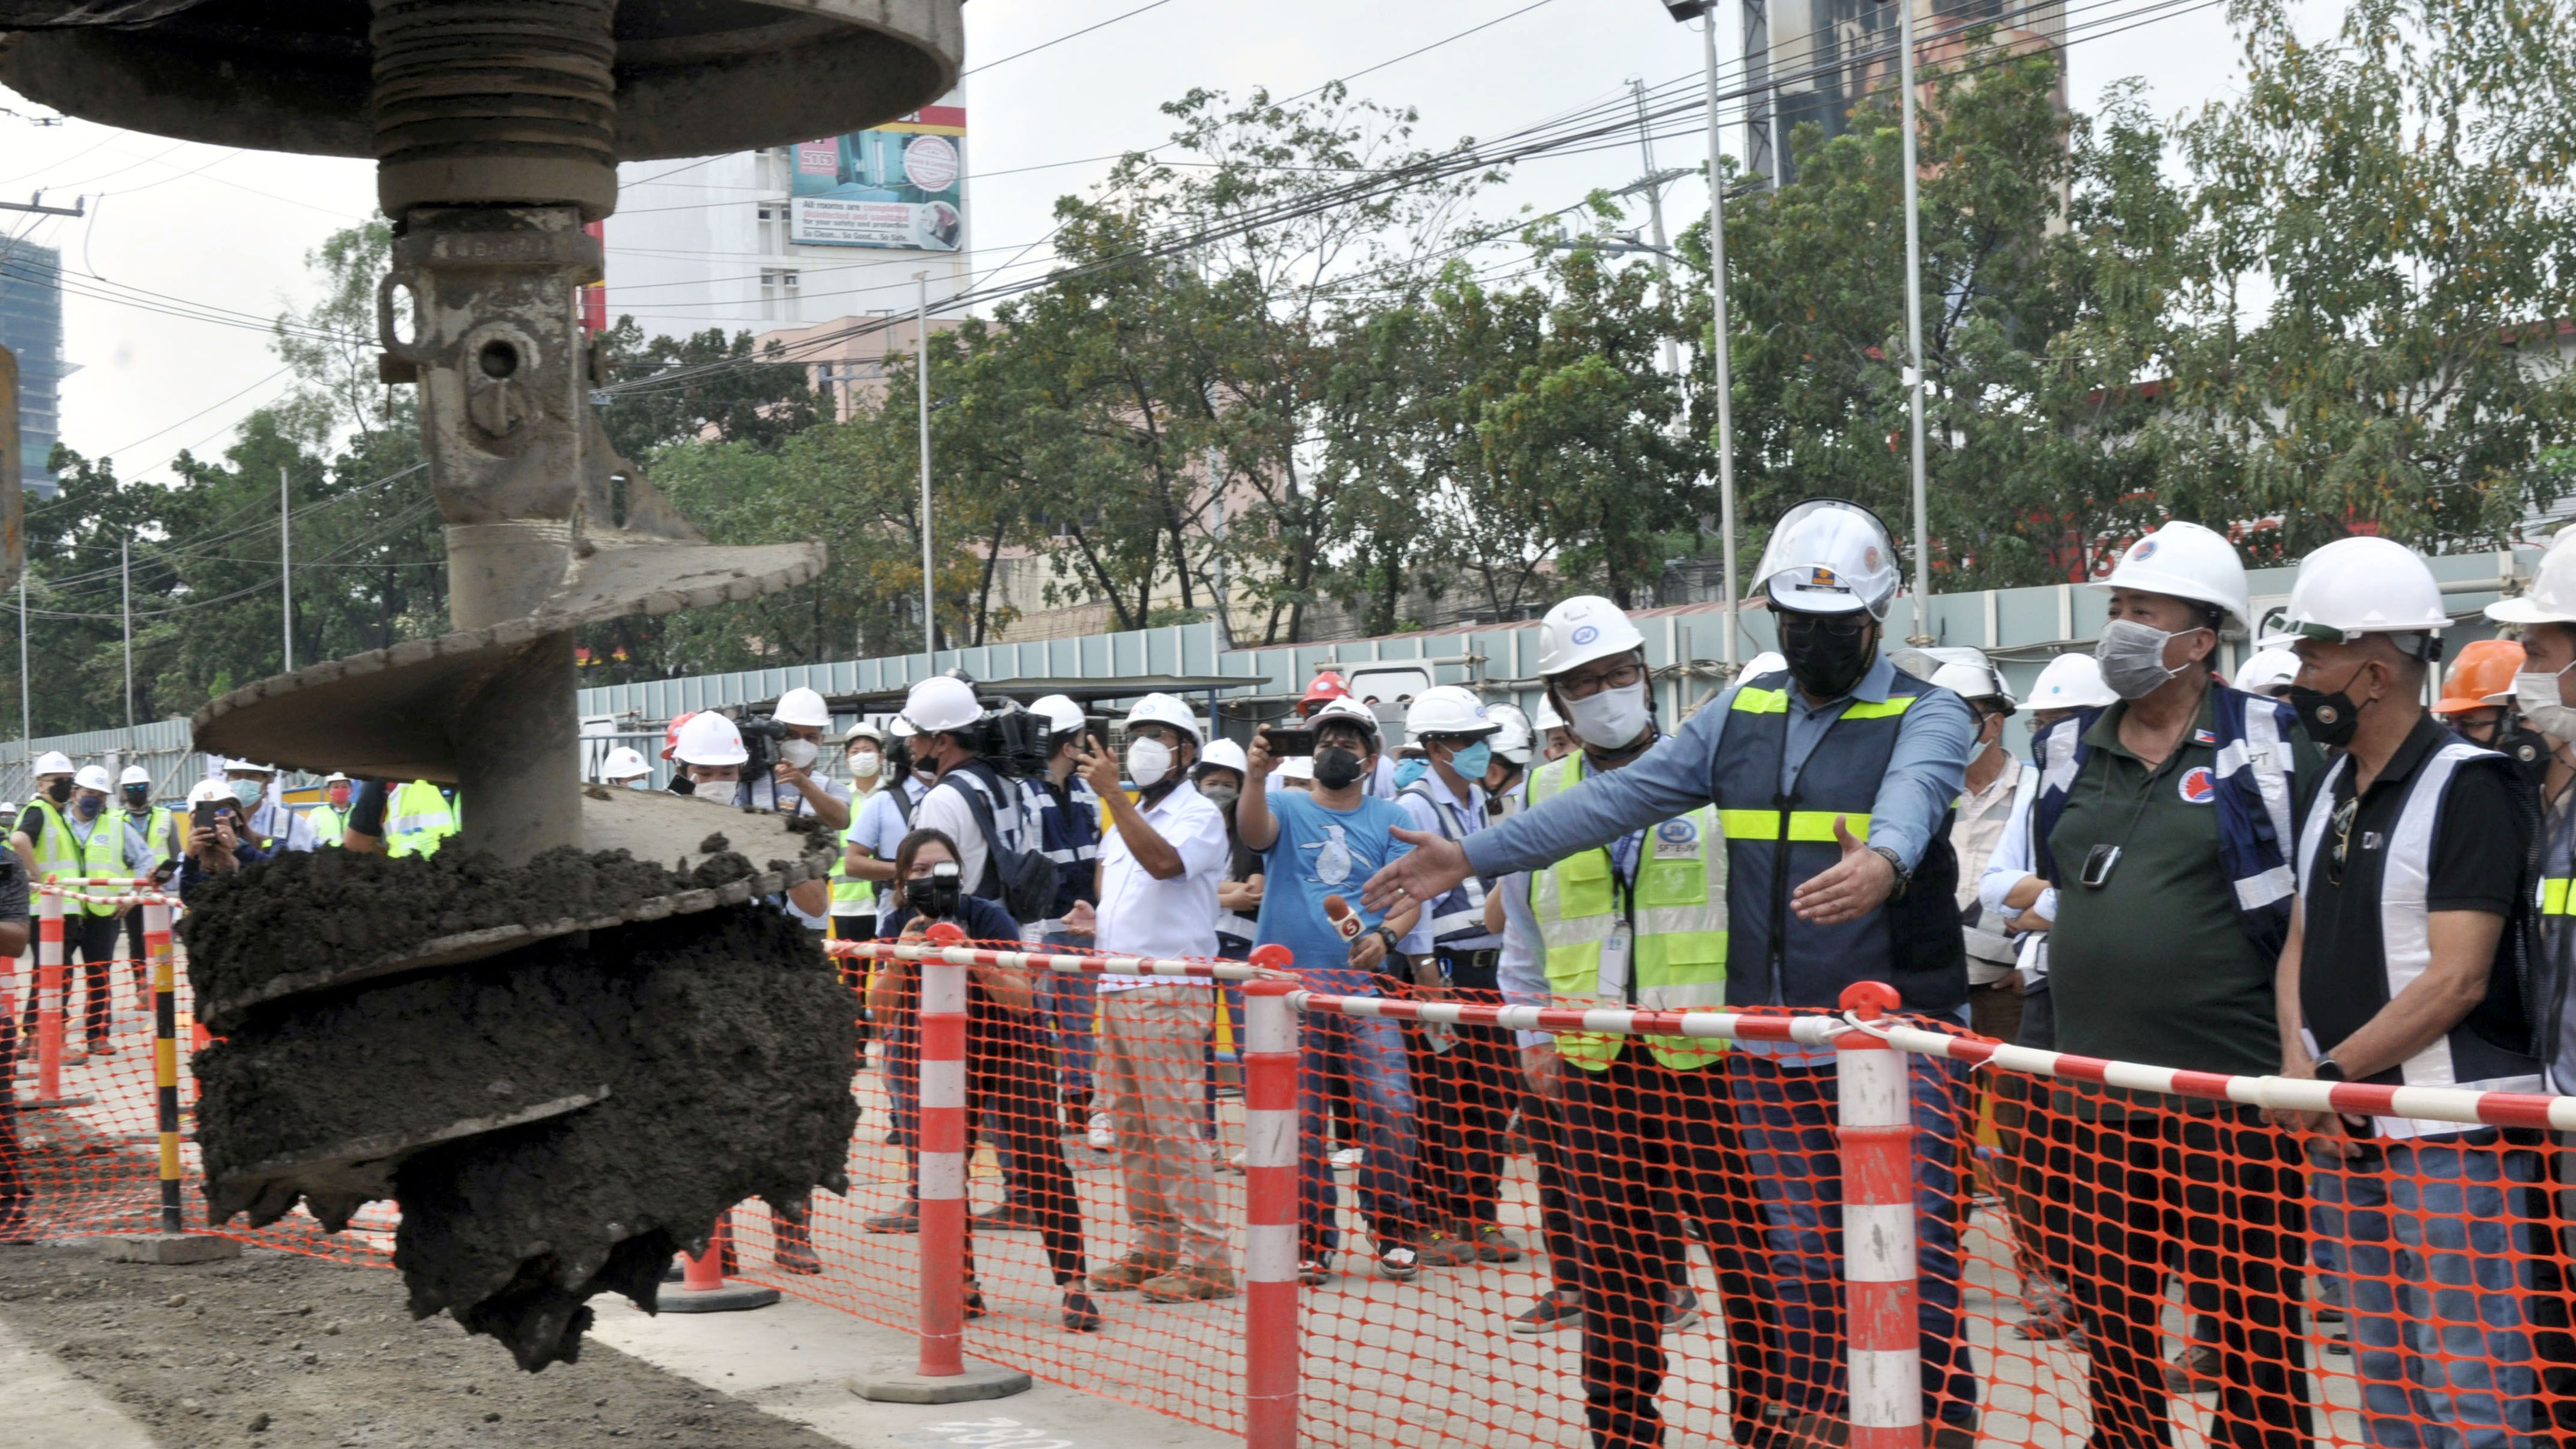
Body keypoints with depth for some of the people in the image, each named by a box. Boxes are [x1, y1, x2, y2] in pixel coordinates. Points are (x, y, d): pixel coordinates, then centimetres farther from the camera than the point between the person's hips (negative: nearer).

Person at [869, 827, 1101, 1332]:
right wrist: (901, 955, -29)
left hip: (1012, 1051, -4)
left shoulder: (987, 917, -20)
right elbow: (880, 1010, -13)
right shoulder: (897, 926, -8)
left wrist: (974, 958, -38)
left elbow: (1022, 1000, -24)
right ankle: (964, 1286, 11)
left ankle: (1072, 1286, -16)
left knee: (1041, 1167, -14)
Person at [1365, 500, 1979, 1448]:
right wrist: (1471, 856, 3)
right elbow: (1615, 800, 10)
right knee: (1797, 1262, 9)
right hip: (1771, 1044, 5)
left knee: (1912, 1264, -9)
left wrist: (1884, 860, -50)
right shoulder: (1742, 715, 13)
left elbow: (1914, 795, -26)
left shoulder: (1927, 717, -3)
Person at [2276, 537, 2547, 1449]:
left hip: (2454, 1140, -8)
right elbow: (2301, 945, 15)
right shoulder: (2332, 791, 14)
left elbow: (2457, 980, -17)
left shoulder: (2468, 786, -11)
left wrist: (2329, 1074, -13)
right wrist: (2298, 1068, -3)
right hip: (2345, 1134, 8)